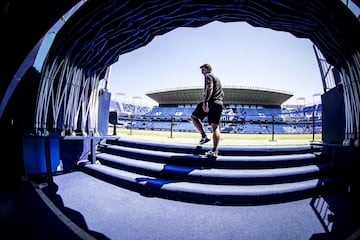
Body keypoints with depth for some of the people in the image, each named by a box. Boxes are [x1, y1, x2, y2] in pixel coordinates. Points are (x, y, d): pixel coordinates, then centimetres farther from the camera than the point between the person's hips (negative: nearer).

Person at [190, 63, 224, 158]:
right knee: (215, 127, 4)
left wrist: (205, 102, -28)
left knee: (193, 117, 8)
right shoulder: (217, 78, 30)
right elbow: (222, 94, 30)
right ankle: (215, 151, -1)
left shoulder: (208, 76, 2)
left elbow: (210, 88, -18)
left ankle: (204, 136, -2)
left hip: (211, 102, -8)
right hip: (219, 104, 8)